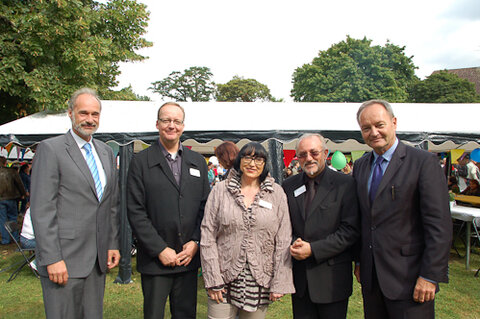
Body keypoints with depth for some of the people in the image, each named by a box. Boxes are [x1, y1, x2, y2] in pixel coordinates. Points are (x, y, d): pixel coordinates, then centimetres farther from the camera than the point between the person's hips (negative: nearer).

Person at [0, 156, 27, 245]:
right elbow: (19, 184, 1)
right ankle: (15, 237, 17)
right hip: (11, 198, 0)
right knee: (13, 217, 13)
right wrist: (23, 194, 14)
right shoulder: (12, 171, -5)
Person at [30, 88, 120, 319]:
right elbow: (41, 210, -11)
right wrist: (52, 259, -14)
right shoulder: (50, 149, -7)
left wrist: (113, 244, 10)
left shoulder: (106, 152, 12)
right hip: (64, 259, -6)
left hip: (98, 259, 6)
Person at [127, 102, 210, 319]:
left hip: (189, 257, 3)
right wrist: (160, 249, -12)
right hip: (155, 260, -3)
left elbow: (205, 207, 8)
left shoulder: (198, 162, 9)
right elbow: (135, 211, -7)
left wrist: (196, 242, -4)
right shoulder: (141, 161, -2)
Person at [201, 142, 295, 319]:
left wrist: (280, 283, -3)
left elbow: (284, 241, 0)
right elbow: (207, 236, -2)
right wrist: (212, 280, -6)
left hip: (260, 282, 1)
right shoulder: (220, 190, -1)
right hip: (224, 279, 0)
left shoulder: (277, 193, 1)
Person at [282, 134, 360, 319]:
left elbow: (350, 229, -12)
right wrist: (292, 244, -10)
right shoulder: (289, 185, 6)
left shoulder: (344, 184, -7)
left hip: (332, 277, -3)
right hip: (299, 276, 3)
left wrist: (313, 249, -17)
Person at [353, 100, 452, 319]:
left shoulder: (424, 162, -10)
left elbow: (440, 225, -13)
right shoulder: (360, 166, 8)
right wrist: (359, 261, 12)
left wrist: (430, 276, -15)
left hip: (408, 280, -5)